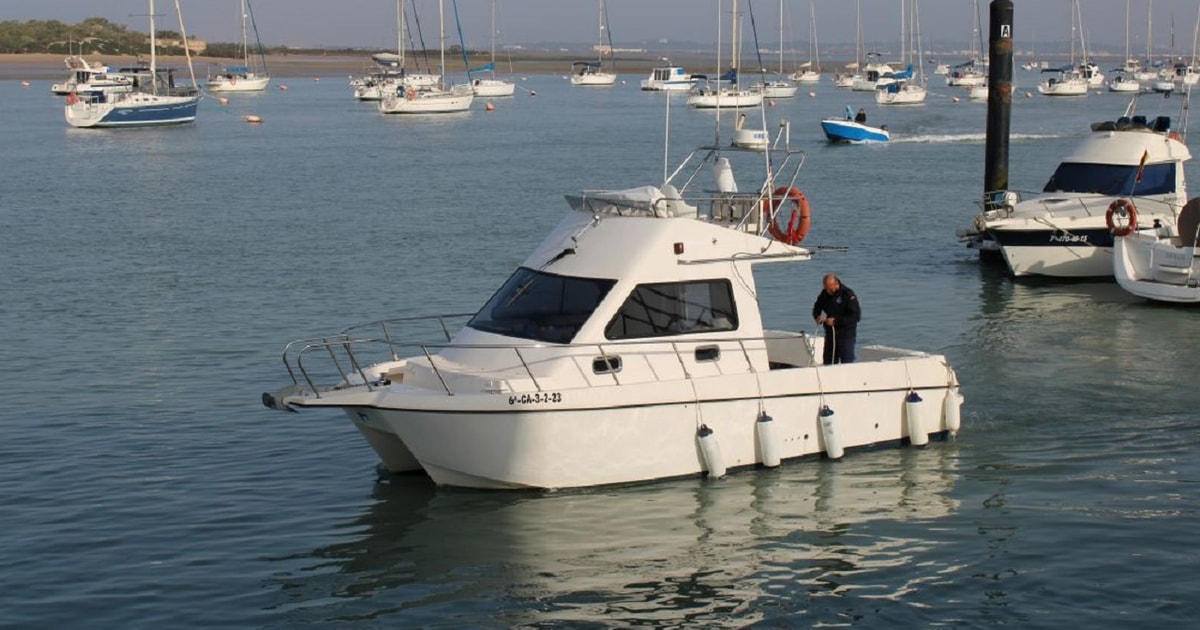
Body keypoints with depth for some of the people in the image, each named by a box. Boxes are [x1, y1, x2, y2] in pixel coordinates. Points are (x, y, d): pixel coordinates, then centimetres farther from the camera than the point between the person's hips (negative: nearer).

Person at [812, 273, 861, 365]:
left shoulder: (848, 295, -15)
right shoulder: (824, 294, 3)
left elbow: (856, 316, -20)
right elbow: (816, 308, 19)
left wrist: (836, 321, -24)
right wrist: (818, 316, -6)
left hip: (846, 335, -6)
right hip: (830, 334, 6)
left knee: (846, 363, -7)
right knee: (828, 363, 9)